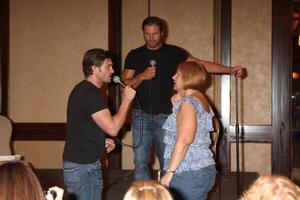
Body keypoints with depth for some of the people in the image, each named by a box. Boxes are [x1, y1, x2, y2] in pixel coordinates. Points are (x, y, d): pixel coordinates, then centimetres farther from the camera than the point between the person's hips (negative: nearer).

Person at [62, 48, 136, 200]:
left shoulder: (82, 89, 14)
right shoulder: (91, 93, -18)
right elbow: (112, 128, -23)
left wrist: (102, 140, 11)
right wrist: (126, 100, -14)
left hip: (78, 162, 10)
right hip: (83, 166, -10)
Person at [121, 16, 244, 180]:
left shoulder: (173, 53, 4)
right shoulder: (134, 56, 6)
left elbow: (201, 65, 1)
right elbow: (125, 84, 2)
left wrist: (230, 70, -8)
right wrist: (142, 76, -16)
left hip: (165, 115, -1)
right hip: (141, 115, 1)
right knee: (140, 162, 1)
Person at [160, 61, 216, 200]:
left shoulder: (188, 102, -11)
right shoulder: (201, 100, 18)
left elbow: (184, 139, -21)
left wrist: (169, 172, -20)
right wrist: (176, 106, 11)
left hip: (189, 173, -10)